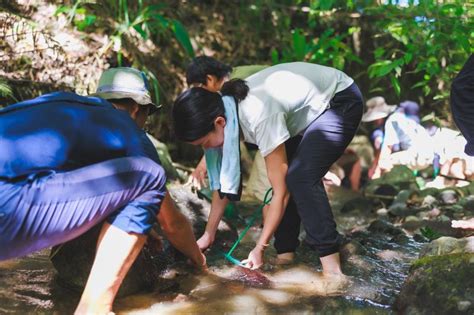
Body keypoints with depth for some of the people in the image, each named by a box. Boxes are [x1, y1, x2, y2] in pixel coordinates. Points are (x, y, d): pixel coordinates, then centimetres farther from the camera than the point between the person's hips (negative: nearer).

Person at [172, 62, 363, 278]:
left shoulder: (259, 117, -37)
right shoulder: (224, 112, -13)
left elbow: (280, 193, -29)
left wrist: (259, 248, -20)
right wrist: (208, 235, 2)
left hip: (340, 101, -8)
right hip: (311, 108, 8)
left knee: (300, 178, -23)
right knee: (286, 179, -3)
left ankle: (331, 267, -17)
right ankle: (286, 256, 7)